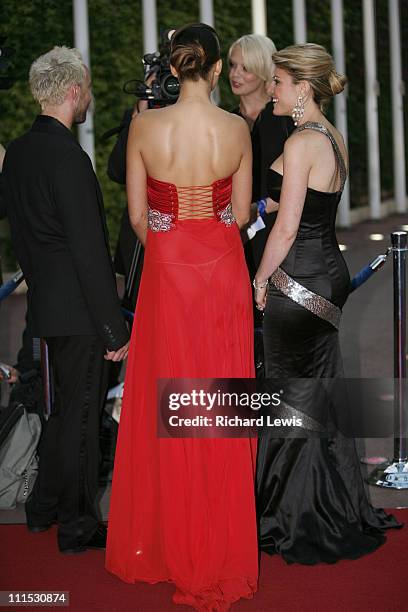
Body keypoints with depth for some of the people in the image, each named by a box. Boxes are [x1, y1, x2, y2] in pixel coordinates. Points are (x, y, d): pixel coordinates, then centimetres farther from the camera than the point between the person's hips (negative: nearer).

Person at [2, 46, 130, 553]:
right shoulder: (68, 158, -21)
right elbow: (89, 251, -22)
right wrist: (114, 328, -17)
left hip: (45, 299, 9)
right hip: (77, 307, -9)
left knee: (67, 407, 22)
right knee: (81, 414, 4)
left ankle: (43, 507, 34)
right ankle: (77, 526, 16)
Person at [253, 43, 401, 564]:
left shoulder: (301, 143, -17)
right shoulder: (334, 139, 11)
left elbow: (287, 227, -19)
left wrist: (261, 280, -8)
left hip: (298, 281, -9)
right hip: (329, 270, 9)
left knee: (298, 398, 2)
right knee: (322, 392, 17)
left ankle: (302, 521, 13)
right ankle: (339, 510, 27)